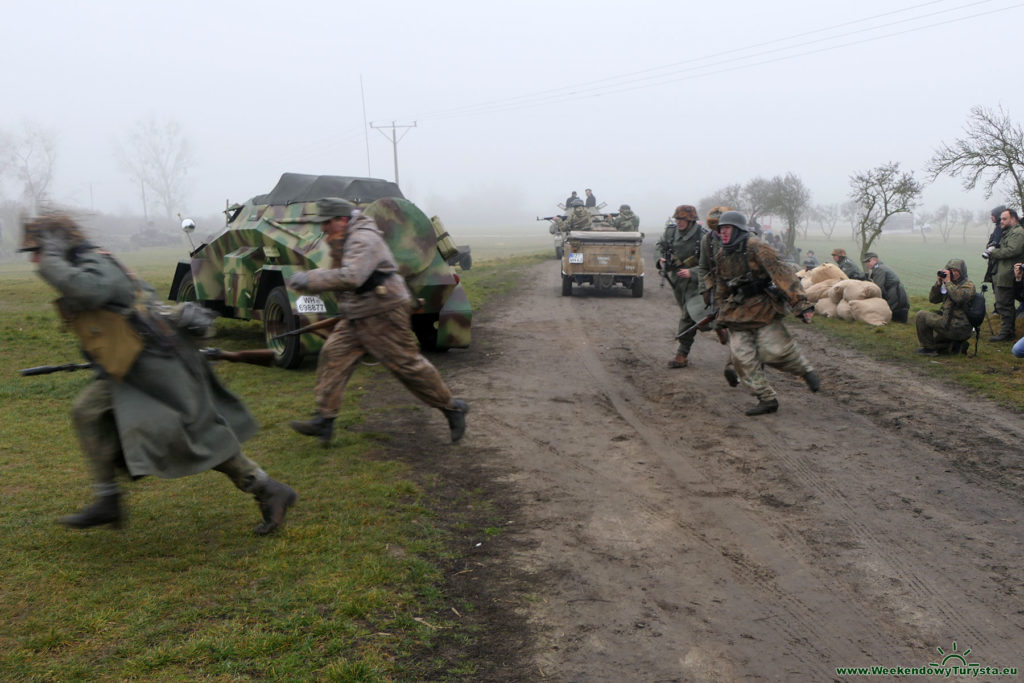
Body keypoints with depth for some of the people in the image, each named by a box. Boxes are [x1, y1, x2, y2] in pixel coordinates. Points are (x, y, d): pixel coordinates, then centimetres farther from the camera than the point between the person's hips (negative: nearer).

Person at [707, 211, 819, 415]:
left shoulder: (756, 248, -15)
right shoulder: (720, 256, 7)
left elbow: (782, 274, -20)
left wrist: (801, 303, -26)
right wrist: (722, 311, 27)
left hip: (763, 308, -6)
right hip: (737, 312, 6)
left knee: (775, 350, -12)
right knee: (743, 358, -4)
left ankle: (806, 371, 19)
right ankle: (767, 399, 5)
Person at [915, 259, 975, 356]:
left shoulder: (968, 285, -7)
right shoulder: (951, 285, 17)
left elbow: (959, 297, -29)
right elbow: (933, 299, 10)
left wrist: (948, 282, -21)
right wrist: (938, 283, -2)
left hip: (958, 328, -10)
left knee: (921, 316, -14)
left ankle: (929, 348, -9)